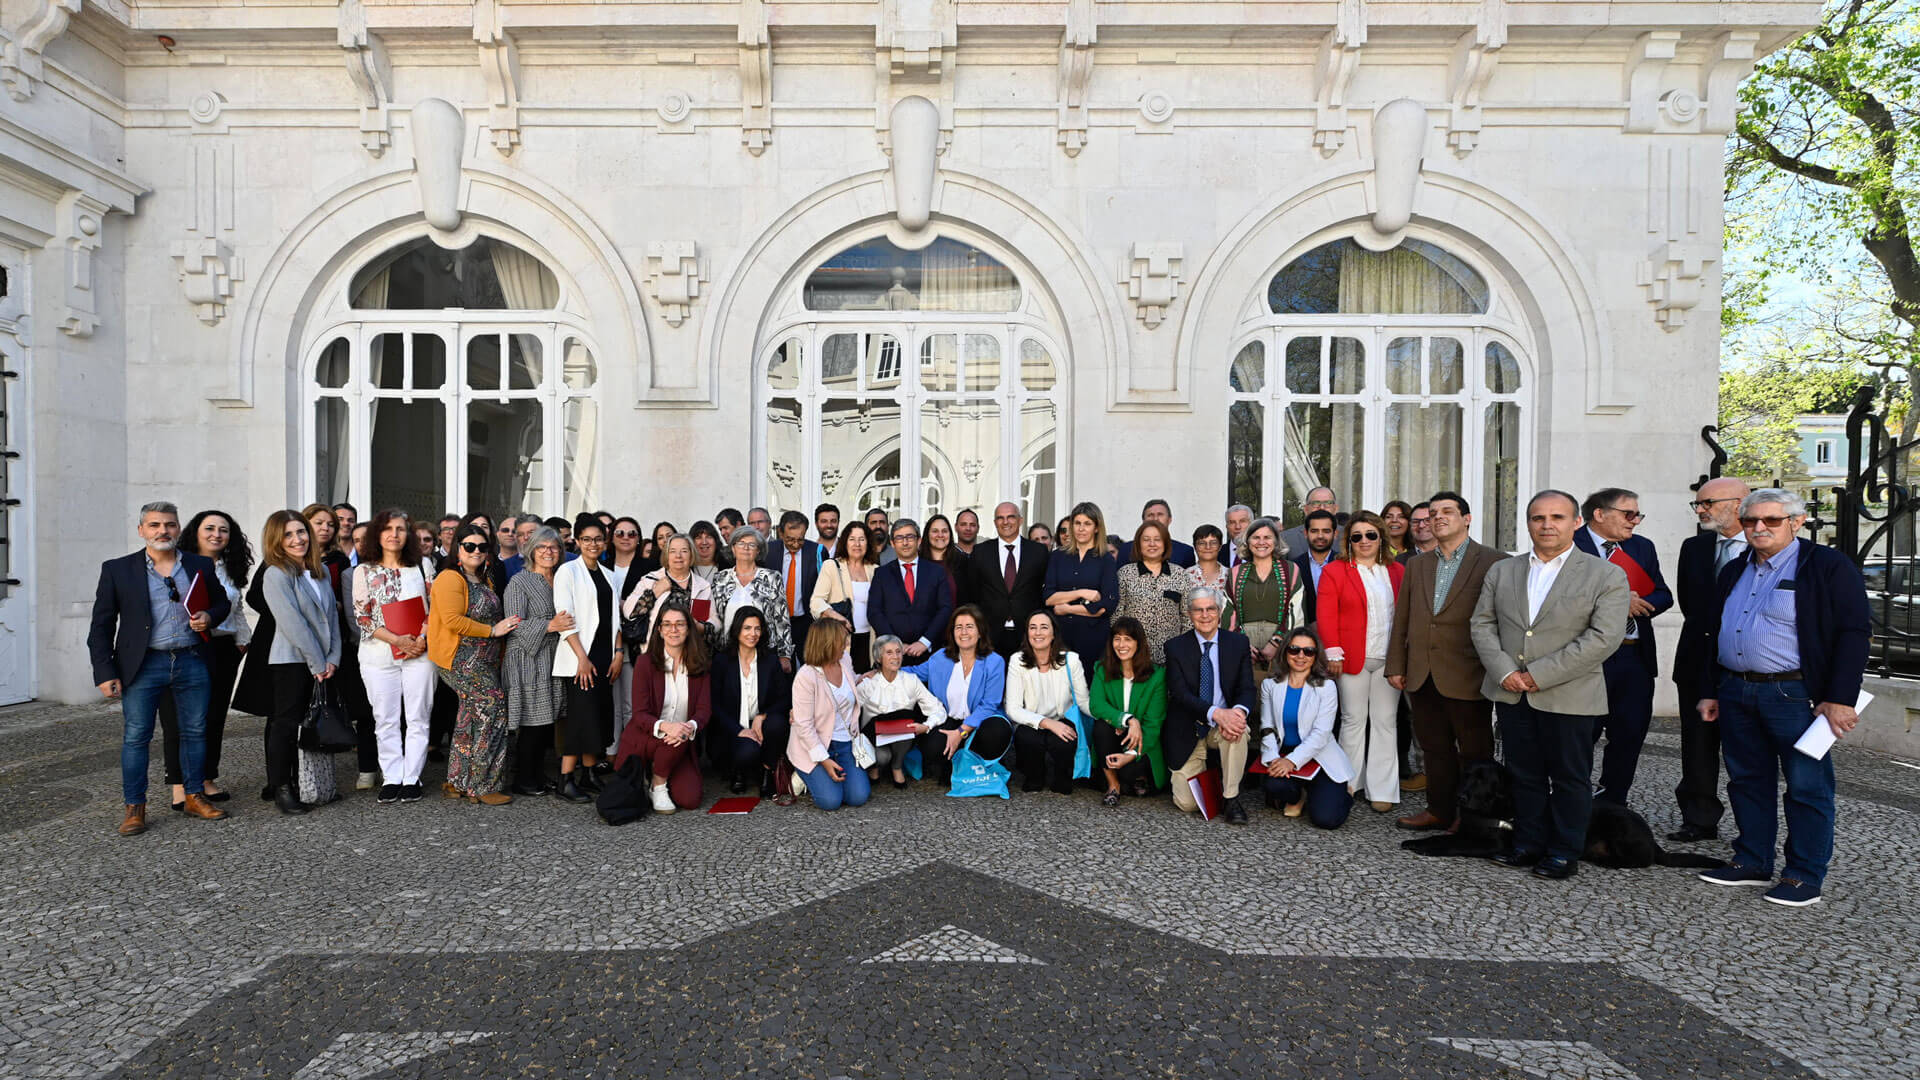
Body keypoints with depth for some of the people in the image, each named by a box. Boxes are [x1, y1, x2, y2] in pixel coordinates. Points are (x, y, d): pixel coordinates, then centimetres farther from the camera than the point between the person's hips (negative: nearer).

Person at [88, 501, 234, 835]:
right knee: (136, 737, 2)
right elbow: (101, 626, 2)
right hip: (143, 666, -2)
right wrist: (105, 673, -5)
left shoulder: (201, 566, 7)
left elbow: (222, 603, 19)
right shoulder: (117, 570, 2)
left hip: (193, 663, 2)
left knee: (195, 732, 9)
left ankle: (195, 797, 21)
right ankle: (134, 807, 14)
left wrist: (210, 617, -5)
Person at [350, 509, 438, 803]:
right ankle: (391, 778, 13)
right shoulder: (364, 571, 4)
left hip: (419, 652, 1)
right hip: (379, 655, -1)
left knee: (417, 718, 2)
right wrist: (396, 640, -13)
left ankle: (411, 778, 10)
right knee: (386, 720, 4)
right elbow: (361, 616, -2)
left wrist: (422, 639, -9)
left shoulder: (420, 568, 9)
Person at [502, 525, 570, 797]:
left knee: (548, 720, 9)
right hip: (527, 661, -7)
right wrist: (550, 626, -19)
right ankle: (523, 780, 9)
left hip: (553, 660, 7)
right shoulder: (519, 582, -4)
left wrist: (565, 625, 8)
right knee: (532, 721, -4)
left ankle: (538, 775, 20)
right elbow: (515, 625, -12)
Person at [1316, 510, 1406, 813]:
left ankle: (1382, 790, 10)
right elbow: (1326, 615, -3)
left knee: (1385, 721, 4)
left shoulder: (1398, 572, 12)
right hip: (1353, 658, -2)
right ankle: (1349, 784, 15)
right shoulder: (1335, 572, 2)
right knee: (1354, 719, 4)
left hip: (1388, 659, 3)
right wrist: (1333, 652, -9)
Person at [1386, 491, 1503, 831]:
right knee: (1435, 748, 14)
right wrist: (1396, 665, 9)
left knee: (1475, 751, 8)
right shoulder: (1416, 564, 12)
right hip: (1422, 675, 5)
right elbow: (1402, 618, 12)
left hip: (1466, 675, -5)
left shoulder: (1492, 562, -4)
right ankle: (1439, 810, 27)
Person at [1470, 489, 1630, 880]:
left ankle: (1565, 853, 21)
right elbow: (1482, 624, 7)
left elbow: (1604, 637, -12)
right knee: (1524, 775, 13)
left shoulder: (1607, 576, -3)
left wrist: (1540, 675, -16)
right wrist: (1504, 671, -8)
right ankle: (1529, 844, 26)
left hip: (1569, 697, -3)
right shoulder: (1501, 571, 9)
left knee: (1570, 778, 8)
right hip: (1511, 694, 4)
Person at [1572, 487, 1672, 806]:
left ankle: (1611, 805, 24)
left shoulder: (1642, 547, 13)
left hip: (1636, 657, 6)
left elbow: (1663, 595, 10)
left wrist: (1634, 604, -10)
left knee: (1630, 737, 11)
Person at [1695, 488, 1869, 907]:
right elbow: (1715, 635, 18)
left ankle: (1806, 877, 12)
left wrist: (1840, 699, -15)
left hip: (1794, 695, -6)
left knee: (1807, 785, 2)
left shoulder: (1829, 567, -3)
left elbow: (1853, 633, -8)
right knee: (1747, 780, 12)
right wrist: (1709, 692, 15)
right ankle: (1753, 863, 23)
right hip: (1735, 694, 6)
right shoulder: (1734, 571, 15)